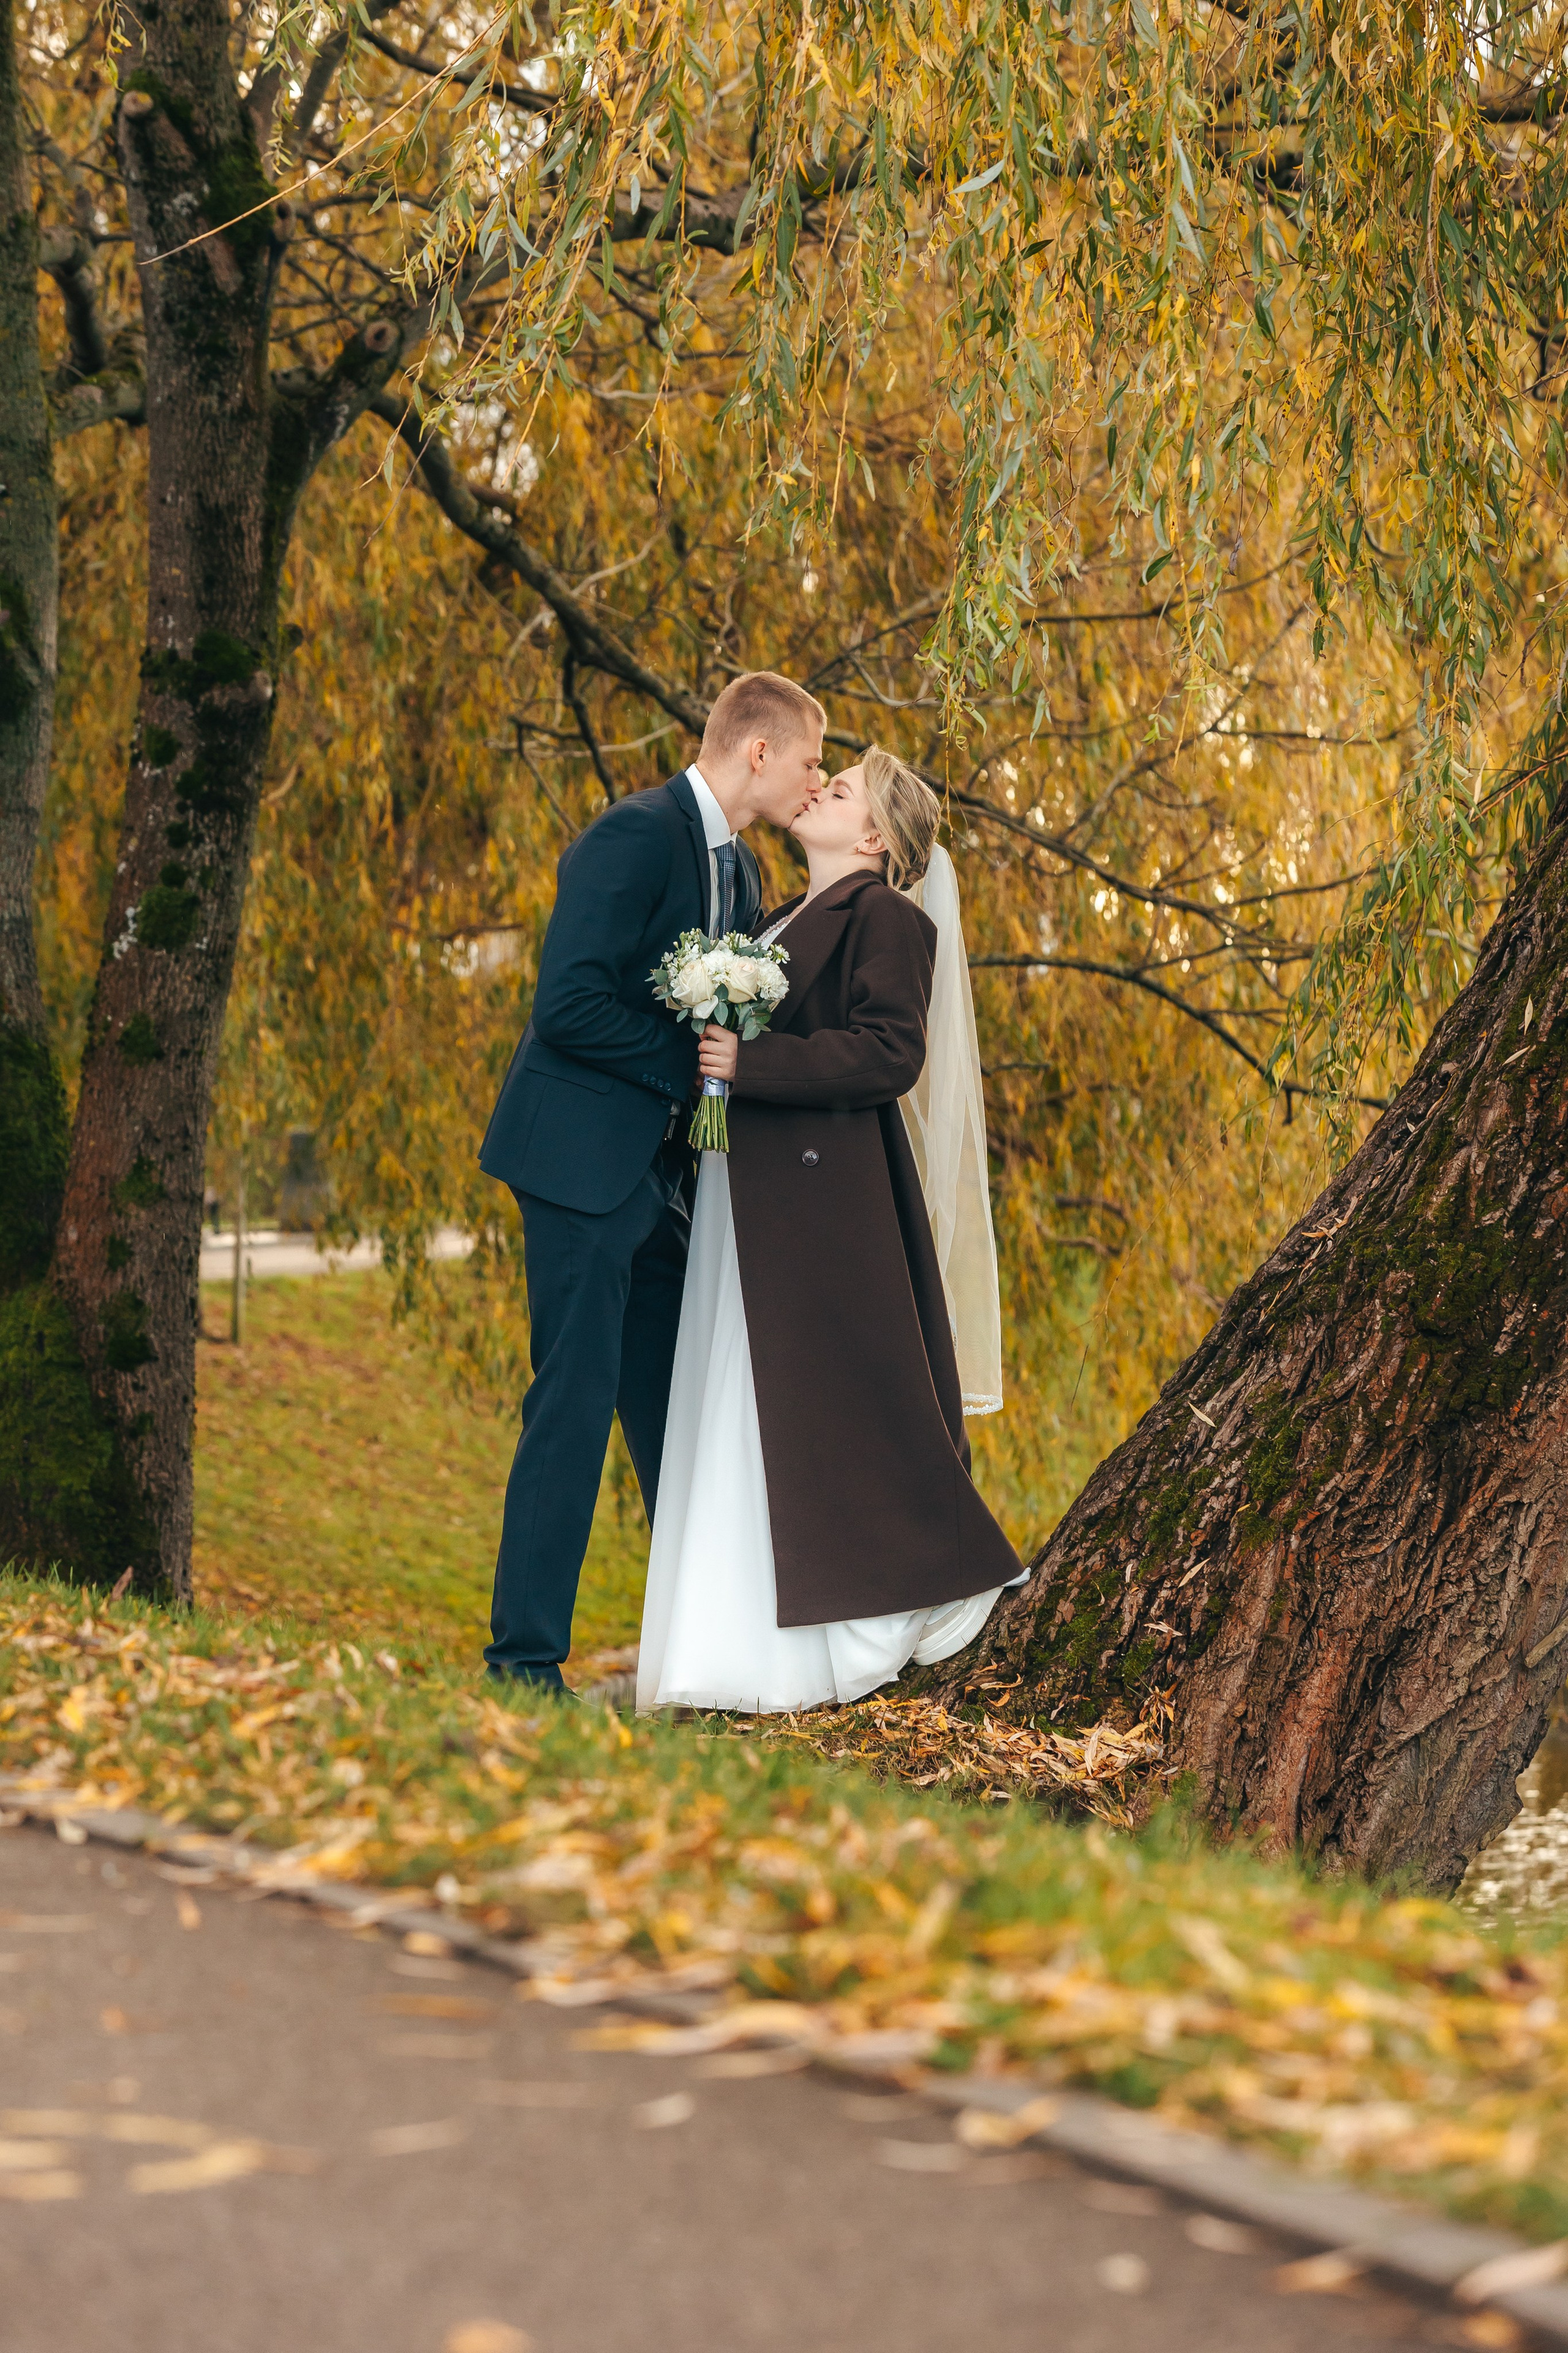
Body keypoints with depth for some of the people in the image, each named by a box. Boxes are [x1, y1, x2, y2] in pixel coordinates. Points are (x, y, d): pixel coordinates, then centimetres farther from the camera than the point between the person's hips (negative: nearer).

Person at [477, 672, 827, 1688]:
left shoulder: (743, 871, 15)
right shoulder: (637, 835, -14)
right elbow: (570, 1008, -20)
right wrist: (693, 1066, -16)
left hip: (665, 1173, 9)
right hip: (587, 1161, -9)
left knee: (677, 1411, 12)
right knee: (576, 1405, -8)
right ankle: (524, 1658, -2)